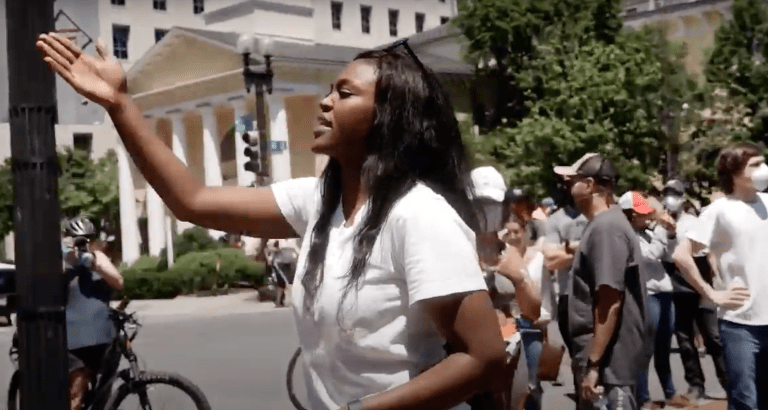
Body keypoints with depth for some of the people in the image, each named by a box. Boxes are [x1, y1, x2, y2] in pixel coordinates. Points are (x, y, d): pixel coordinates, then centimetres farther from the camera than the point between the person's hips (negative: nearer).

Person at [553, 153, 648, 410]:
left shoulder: (606, 228, -17)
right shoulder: (601, 225, 14)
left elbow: (610, 302, -22)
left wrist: (593, 364, -22)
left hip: (606, 362, -10)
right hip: (601, 358, 10)